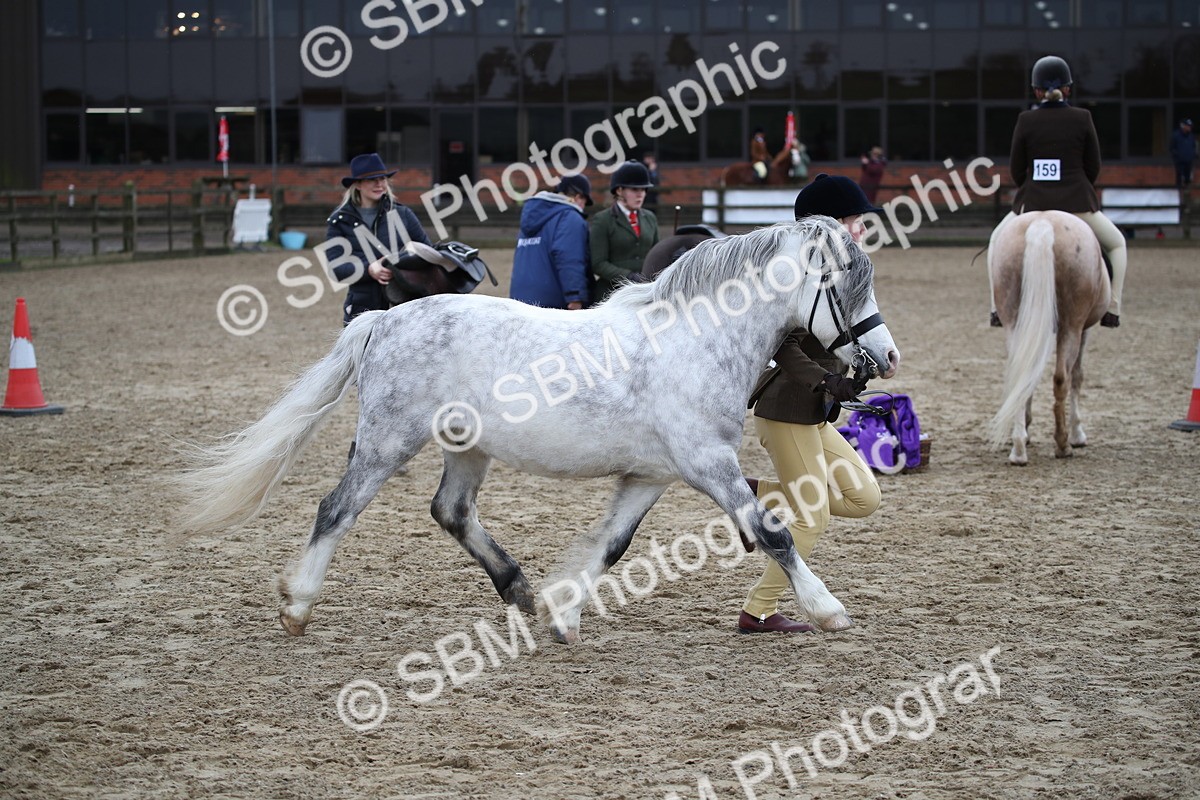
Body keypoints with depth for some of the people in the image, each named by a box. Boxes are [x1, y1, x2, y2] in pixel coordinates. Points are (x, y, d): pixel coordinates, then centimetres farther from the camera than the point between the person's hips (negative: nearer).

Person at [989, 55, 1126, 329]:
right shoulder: (1082, 119, -3)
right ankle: (1113, 306, 9)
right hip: (1077, 202, 0)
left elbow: (1016, 169, 2)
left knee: (997, 242, 27)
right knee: (1117, 244, 23)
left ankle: (997, 307, 16)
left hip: (1033, 202, 0)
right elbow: (1093, 167, 3)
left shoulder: (1026, 120, -3)